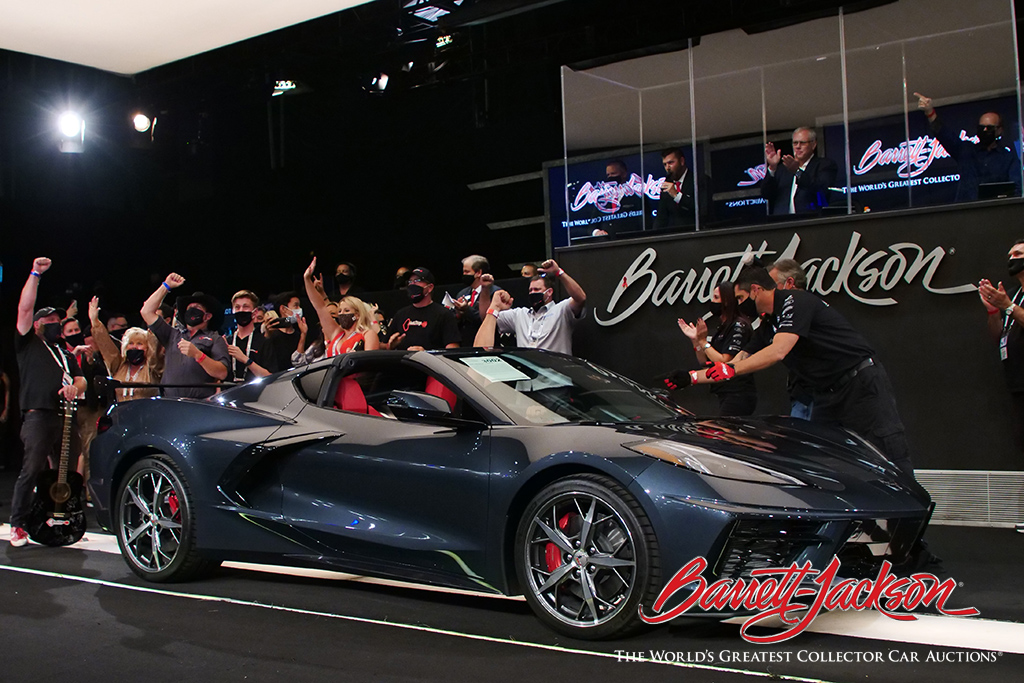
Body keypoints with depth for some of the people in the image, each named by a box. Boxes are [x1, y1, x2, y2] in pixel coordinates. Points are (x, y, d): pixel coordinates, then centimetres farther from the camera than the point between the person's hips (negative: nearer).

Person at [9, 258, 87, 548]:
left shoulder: (66, 354, 29)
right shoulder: (28, 344, 13)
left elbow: (80, 379, 24)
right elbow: (24, 308, 2)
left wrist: (74, 388, -1)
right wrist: (35, 274, -1)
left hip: (65, 415, 6)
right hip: (38, 414, -6)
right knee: (32, 470, -13)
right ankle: (18, 525, -8)